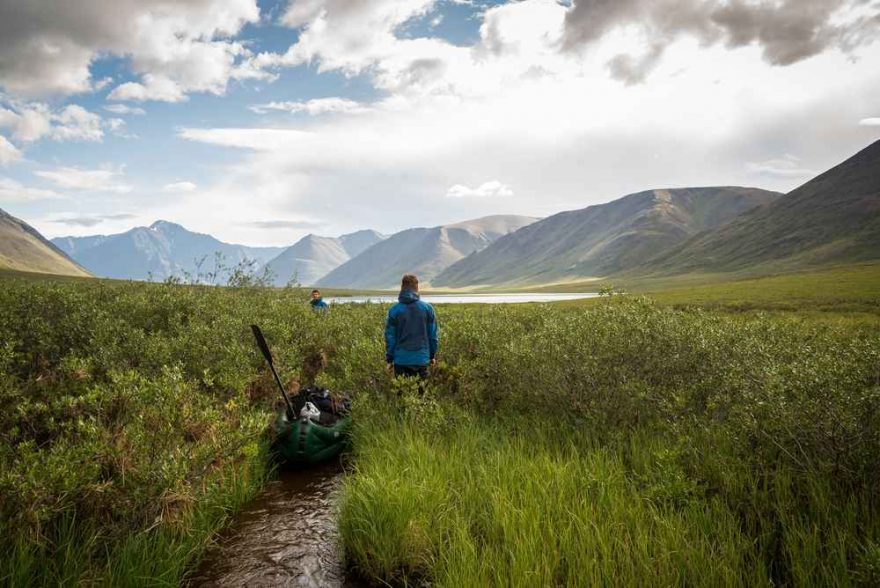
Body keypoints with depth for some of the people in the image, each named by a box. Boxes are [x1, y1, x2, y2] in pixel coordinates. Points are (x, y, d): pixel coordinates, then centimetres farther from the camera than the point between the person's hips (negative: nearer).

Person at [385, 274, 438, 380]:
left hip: (401, 359, -1)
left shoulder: (394, 310, -6)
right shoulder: (427, 308, -2)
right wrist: (432, 356, 15)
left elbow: (390, 337, -2)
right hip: (422, 358, 1)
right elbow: (433, 334, 4)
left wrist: (389, 359, 7)